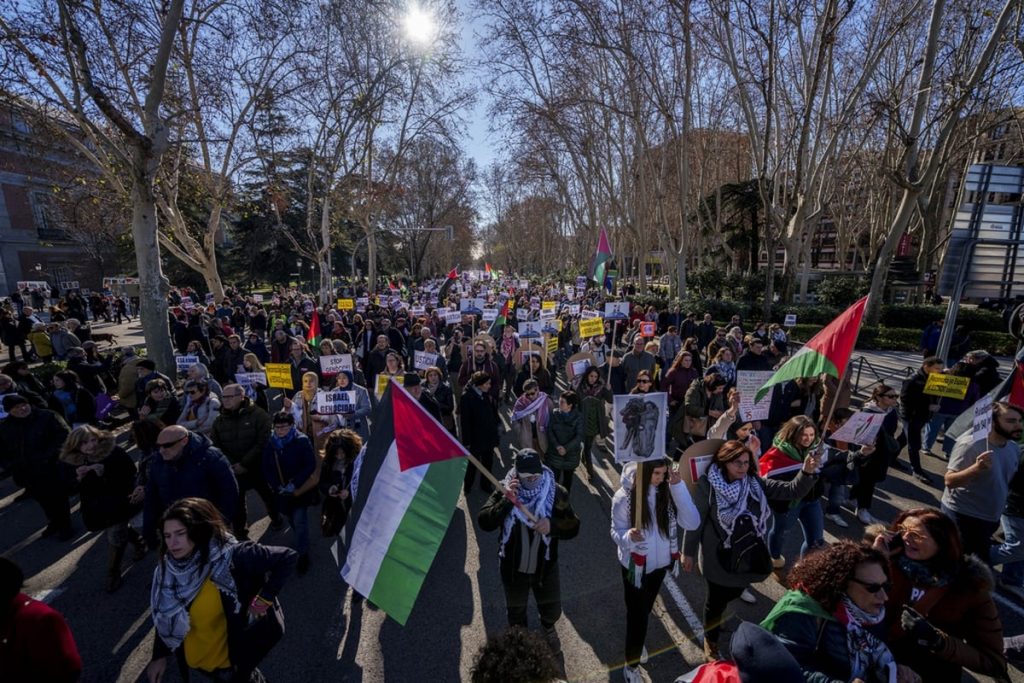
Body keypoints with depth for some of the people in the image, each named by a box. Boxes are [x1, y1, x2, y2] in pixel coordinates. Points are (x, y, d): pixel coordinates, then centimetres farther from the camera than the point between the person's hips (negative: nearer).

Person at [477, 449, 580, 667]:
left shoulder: (556, 492, -18)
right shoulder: (505, 490, -20)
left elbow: (573, 527, -15)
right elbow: (484, 522, -26)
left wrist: (552, 526, -35)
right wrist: (506, 501, -41)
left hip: (545, 566, 1)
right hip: (513, 567, 0)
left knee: (552, 608, 23)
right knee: (515, 610, 24)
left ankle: (548, 628, 59)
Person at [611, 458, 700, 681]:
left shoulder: (669, 491, -17)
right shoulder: (625, 497, -25)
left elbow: (692, 523, -25)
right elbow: (616, 532, -17)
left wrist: (679, 487, -34)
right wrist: (629, 537, -40)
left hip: (660, 562, 4)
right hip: (635, 566, -4)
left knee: (645, 609, 27)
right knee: (637, 614, 8)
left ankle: (637, 643, 56)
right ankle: (631, 664, 34)